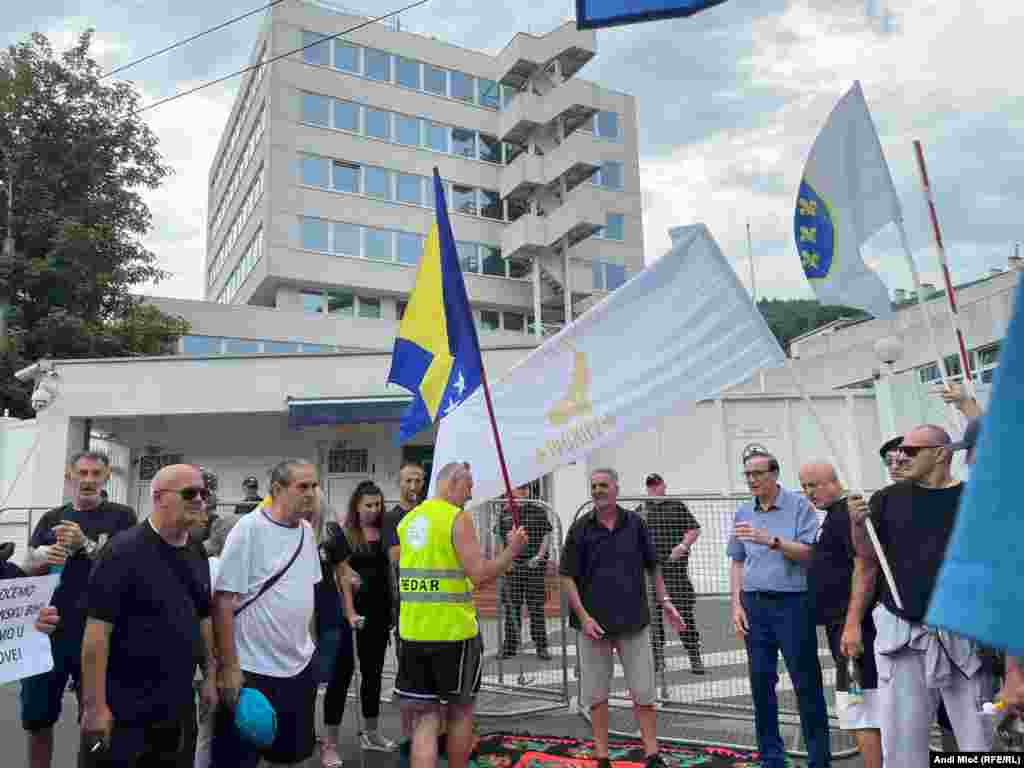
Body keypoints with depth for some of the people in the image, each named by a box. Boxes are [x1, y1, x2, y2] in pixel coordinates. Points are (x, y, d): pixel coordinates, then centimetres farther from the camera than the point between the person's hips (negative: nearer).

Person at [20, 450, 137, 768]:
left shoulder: (121, 516, -2)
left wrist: (85, 544, -24)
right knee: (36, 718, 11)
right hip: (49, 631, 3)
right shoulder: (51, 519, 10)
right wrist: (44, 557, -17)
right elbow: (28, 569, 6)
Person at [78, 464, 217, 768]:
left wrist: (211, 675, 12)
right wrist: (95, 706, -19)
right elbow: (97, 631, -19)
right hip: (123, 712, -7)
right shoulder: (124, 550, -16)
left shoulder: (196, 556, 6)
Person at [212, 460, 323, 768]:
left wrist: (308, 641, 13)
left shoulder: (307, 531, 5)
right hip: (252, 670, -6)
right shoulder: (249, 529, -15)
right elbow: (223, 601, -15)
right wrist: (229, 667, -16)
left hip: (300, 667, 7)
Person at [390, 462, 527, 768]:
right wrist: (512, 550, -4)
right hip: (454, 631, -5)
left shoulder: (407, 519, 10)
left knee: (425, 720, 8)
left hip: (412, 631, 6)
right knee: (459, 711, 16)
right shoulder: (458, 518, -11)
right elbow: (481, 575, -18)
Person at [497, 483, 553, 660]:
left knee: (536, 606, 2)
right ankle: (510, 647, 14)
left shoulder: (539, 511, 3)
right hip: (511, 565, 2)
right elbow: (502, 539, 15)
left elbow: (547, 536, 1)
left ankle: (541, 647, 11)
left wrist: (539, 556, -11)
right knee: (511, 606, 5)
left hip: (534, 565, -2)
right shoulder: (504, 513, 9)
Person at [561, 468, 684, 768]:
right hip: (594, 624, -1)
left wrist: (665, 601, 4)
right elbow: (567, 576, -3)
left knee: (644, 691, 6)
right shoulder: (581, 528, -3)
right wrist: (583, 616, -10)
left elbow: (652, 566, 12)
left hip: (634, 621, 1)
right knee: (596, 693, 9)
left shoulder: (635, 523, 2)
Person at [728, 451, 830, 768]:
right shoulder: (743, 513, 9)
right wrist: (736, 605, 5)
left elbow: (807, 553, -12)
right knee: (761, 683, 9)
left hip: (792, 602, -4)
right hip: (754, 603, 5)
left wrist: (771, 540, -25)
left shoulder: (799, 505, -5)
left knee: (806, 683, 2)